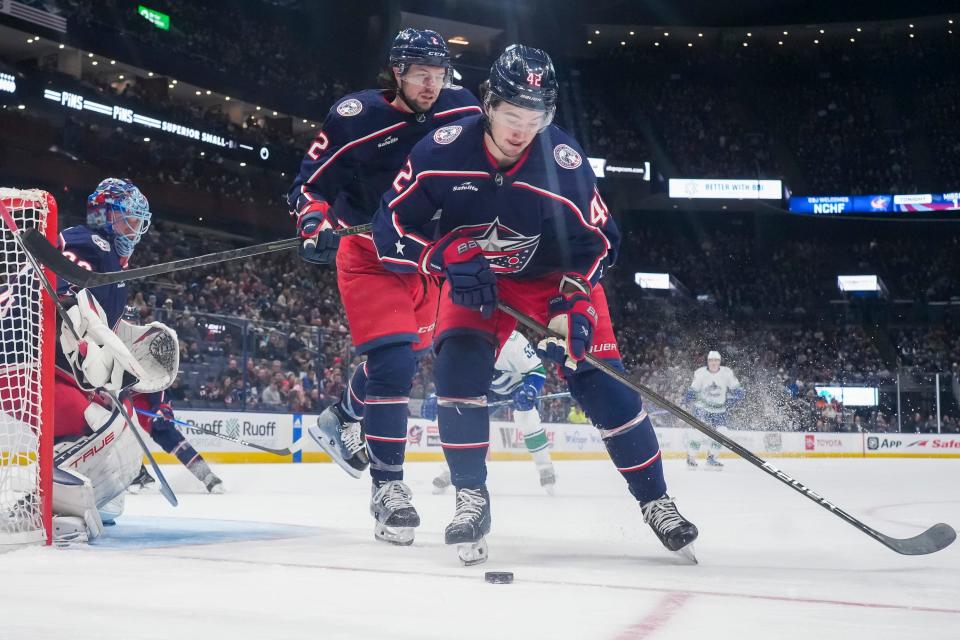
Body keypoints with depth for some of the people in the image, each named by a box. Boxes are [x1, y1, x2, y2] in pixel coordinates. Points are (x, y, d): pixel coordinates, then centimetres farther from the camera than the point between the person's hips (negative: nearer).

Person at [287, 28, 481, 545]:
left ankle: (338, 421, 45)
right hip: (368, 252, -5)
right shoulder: (356, 117, -17)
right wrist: (314, 223, -28)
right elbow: (310, 182, -11)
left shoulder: (463, 111, -6)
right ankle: (388, 486, -11)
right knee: (391, 358, -18)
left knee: (408, 352, 17)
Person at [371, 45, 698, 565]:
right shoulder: (443, 150, -23)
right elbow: (393, 226, -17)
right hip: (473, 277, 1)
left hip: (553, 277, -1)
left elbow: (595, 242, -14)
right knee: (459, 363, -23)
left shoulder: (565, 163, -25)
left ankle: (654, 500, 6)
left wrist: (573, 308, -27)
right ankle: (471, 499, -8)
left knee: (599, 379, -9)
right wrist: (451, 259, -31)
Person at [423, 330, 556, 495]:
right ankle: (451, 471, 8)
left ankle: (546, 469, -14)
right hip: (490, 388, 4)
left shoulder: (512, 342, -39)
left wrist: (529, 390, -50)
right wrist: (436, 396, -29)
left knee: (526, 416, -28)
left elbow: (537, 370, -31)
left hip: (519, 384, -4)